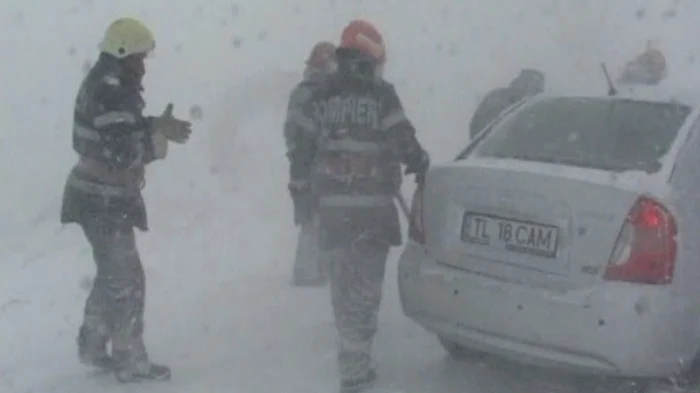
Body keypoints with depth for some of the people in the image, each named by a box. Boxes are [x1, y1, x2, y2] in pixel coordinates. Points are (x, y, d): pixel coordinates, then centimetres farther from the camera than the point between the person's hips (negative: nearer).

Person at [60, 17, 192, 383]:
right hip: (103, 200, -10)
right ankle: (130, 360, 9)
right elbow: (123, 153, -27)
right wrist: (160, 140, -14)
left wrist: (155, 125, -1)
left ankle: (92, 345, 35)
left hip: (101, 196, 10)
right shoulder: (111, 92, -23)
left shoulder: (106, 85, 9)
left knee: (113, 272, 22)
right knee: (126, 278, -1)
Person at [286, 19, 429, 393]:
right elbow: (402, 141, -7)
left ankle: (352, 352, 29)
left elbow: (303, 145, 10)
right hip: (372, 203, -4)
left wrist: (299, 184, 23)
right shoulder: (381, 95, -6)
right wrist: (421, 165, 12)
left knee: (342, 280, 16)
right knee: (364, 283, -2)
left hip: (331, 201, 4)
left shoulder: (321, 95, 7)